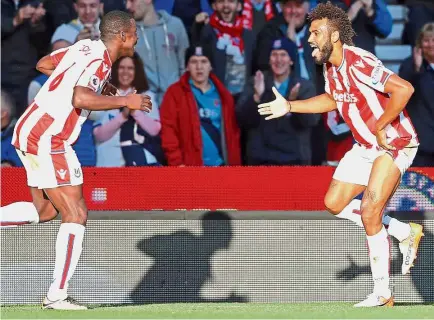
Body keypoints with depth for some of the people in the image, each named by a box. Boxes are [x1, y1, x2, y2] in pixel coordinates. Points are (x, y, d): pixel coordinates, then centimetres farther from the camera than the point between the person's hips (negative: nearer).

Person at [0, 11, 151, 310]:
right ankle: (57, 294, -8)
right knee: (76, 214, -5)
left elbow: (43, 64, 25)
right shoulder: (99, 62, -16)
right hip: (48, 140, -10)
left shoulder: (85, 48, 10)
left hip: (28, 131, 10)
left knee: (44, 210, 20)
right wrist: (125, 101, -23)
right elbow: (80, 98, -34)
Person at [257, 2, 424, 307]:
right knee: (335, 203, 11)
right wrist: (290, 106, 16)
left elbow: (404, 89, -37)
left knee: (369, 213, -18)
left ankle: (383, 293, -8)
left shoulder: (359, 63, -27)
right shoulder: (330, 66, 2)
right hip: (365, 146, 10)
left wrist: (380, 128, -27)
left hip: (395, 143, -10)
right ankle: (405, 233, 22)